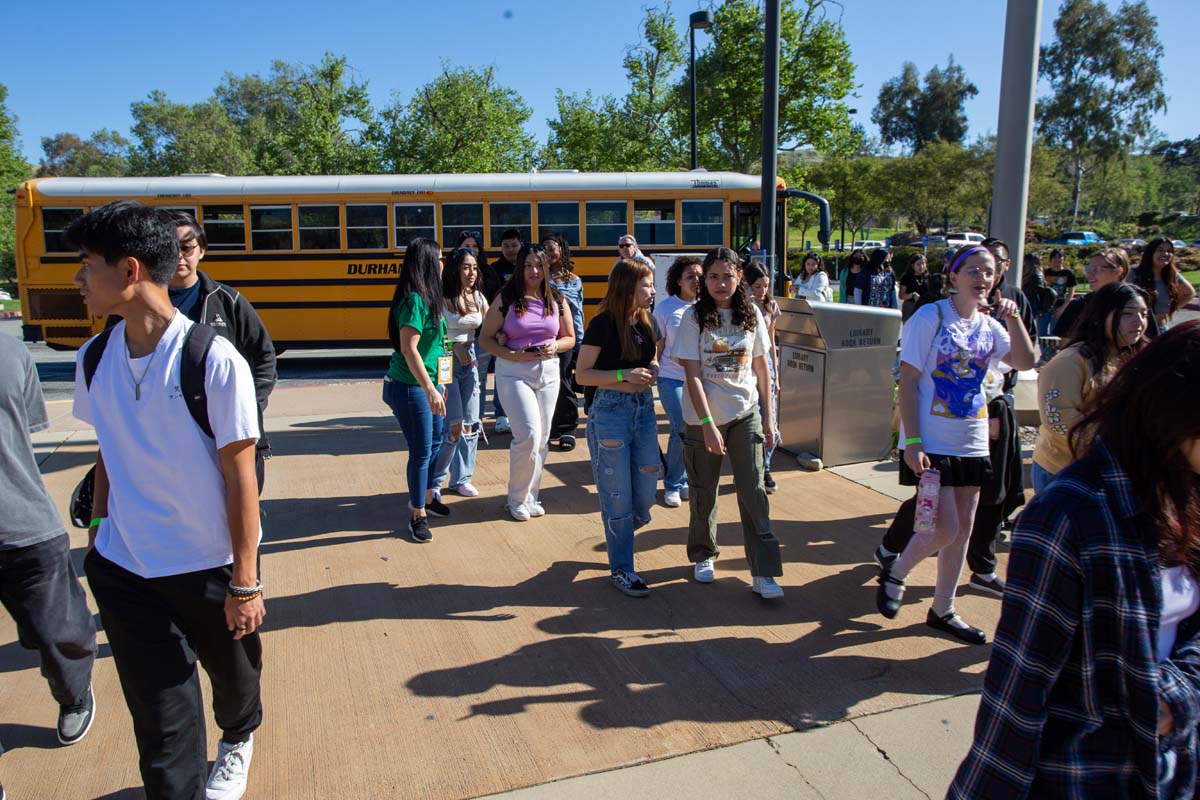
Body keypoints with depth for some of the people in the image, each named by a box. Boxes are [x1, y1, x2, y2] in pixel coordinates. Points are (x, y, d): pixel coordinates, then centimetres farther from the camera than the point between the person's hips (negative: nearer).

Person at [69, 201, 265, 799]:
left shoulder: (214, 361, -20)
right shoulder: (95, 358, -3)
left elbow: (240, 477, -16)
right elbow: (109, 453, 11)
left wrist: (245, 584, -14)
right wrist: (99, 527, 9)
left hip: (210, 567, -3)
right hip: (124, 568, 3)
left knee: (233, 671, 22)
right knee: (159, 713, 8)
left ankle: (238, 739, 53)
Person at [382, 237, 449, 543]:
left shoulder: (428, 298, 9)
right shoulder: (414, 301, -20)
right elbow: (409, 349, -25)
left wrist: (437, 384, 20)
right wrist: (430, 390, -29)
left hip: (427, 382, 10)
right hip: (410, 388, -10)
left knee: (435, 441, 22)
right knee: (421, 451, 0)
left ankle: (427, 497, 40)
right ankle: (417, 515, 15)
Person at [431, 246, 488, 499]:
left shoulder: (478, 298, 5)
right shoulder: (441, 298, -12)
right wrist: (454, 346, -22)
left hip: (469, 361, 6)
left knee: (471, 424, 8)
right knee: (453, 426, -8)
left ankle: (461, 478, 23)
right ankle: (434, 481, 9)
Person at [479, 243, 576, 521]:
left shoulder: (557, 299, 5)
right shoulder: (505, 299, -4)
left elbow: (570, 338, 13)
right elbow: (485, 338, -1)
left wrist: (555, 346, -9)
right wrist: (512, 355, -17)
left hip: (548, 371, 4)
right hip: (513, 372, -4)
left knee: (542, 439, 9)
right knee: (528, 434, -15)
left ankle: (530, 496, 26)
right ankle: (516, 498, 6)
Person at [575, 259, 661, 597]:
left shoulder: (646, 322, 8)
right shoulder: (603, 324, -11)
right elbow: (582, 374, -10)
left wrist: (652, 371, -1)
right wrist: (624, 374, -19)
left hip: (644, 408, 7)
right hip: (609, 413, -6)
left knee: (646, 490, 8)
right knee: (617, 494, 1)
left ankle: (619, 535, 39)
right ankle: (621, 569, 16)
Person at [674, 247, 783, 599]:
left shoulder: (751, 315, 1)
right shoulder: (694, 318, -9)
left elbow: (761, 367, 8)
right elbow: (692, 375, -13)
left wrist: (767, 415, 6)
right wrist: (708, 424, -19)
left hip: (745, 414, 2)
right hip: (703, 418, -2)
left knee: (753, 491, -2)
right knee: (703, 491, 11)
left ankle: (763, 573, 2)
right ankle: (703, 554, 33)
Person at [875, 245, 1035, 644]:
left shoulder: (989, 324, 8)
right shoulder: (931, 317, -9)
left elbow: (1026, 362, -2)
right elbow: (907, 381, -13)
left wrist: (1013, 318, -11)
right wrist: (912, 441, -18)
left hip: (972, 442, 7)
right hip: (932, 442, -6)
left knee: (963, 529, 11)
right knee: (945, 529, -9)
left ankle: (943, 610, 26)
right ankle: (895, 573, 20)